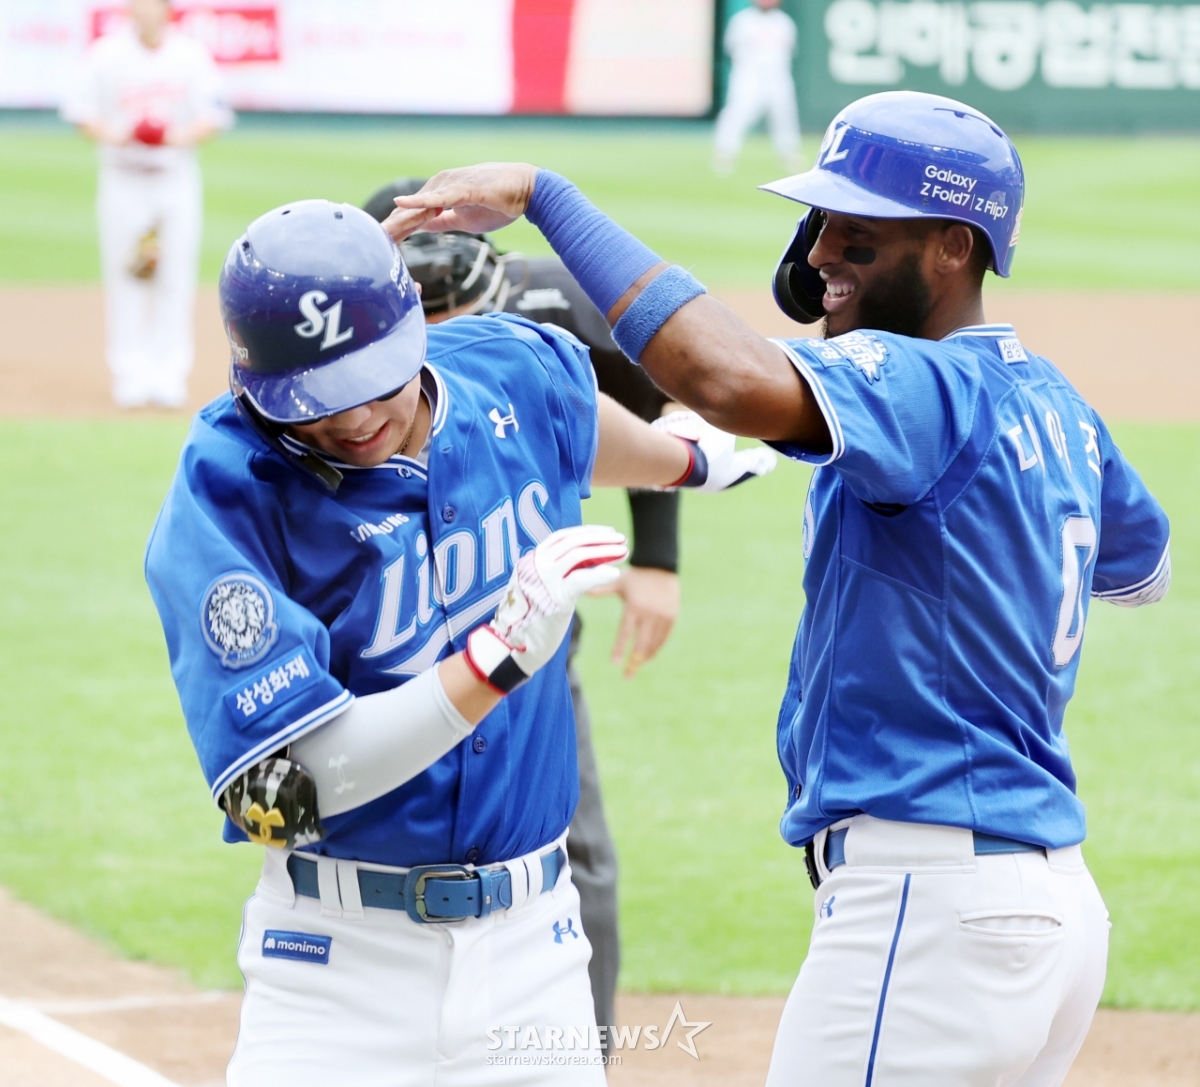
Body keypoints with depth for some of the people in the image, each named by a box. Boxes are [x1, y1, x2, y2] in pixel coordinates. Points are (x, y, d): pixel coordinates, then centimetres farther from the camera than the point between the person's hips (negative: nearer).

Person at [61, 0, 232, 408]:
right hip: (122, 178, -1)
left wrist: (184, 136, -18)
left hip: (176, 179, 1)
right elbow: (80, 112, 1)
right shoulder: (106, 53, -1)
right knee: (124, 278, -1)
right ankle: (130, 374, 5)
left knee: (176, 278, 0)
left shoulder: (191, 55, 1)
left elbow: (214, 115, 2)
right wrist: (110, 134, -18)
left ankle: (170, 374, 6)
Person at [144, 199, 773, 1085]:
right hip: (339, 968, -4)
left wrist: (686, 458, 46)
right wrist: (497, 658, -28)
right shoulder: (228, 497, -18)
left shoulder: (521, 373, -2)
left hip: (529, 946, 4)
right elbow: (277, 796, -25)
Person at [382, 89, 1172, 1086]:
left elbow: (730, 379, -35)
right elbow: (1141, 567, 34)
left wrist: (544, 195, -29)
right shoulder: (1052, 404, 15)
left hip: (927, 905, -11)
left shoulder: (930, 390, -15)